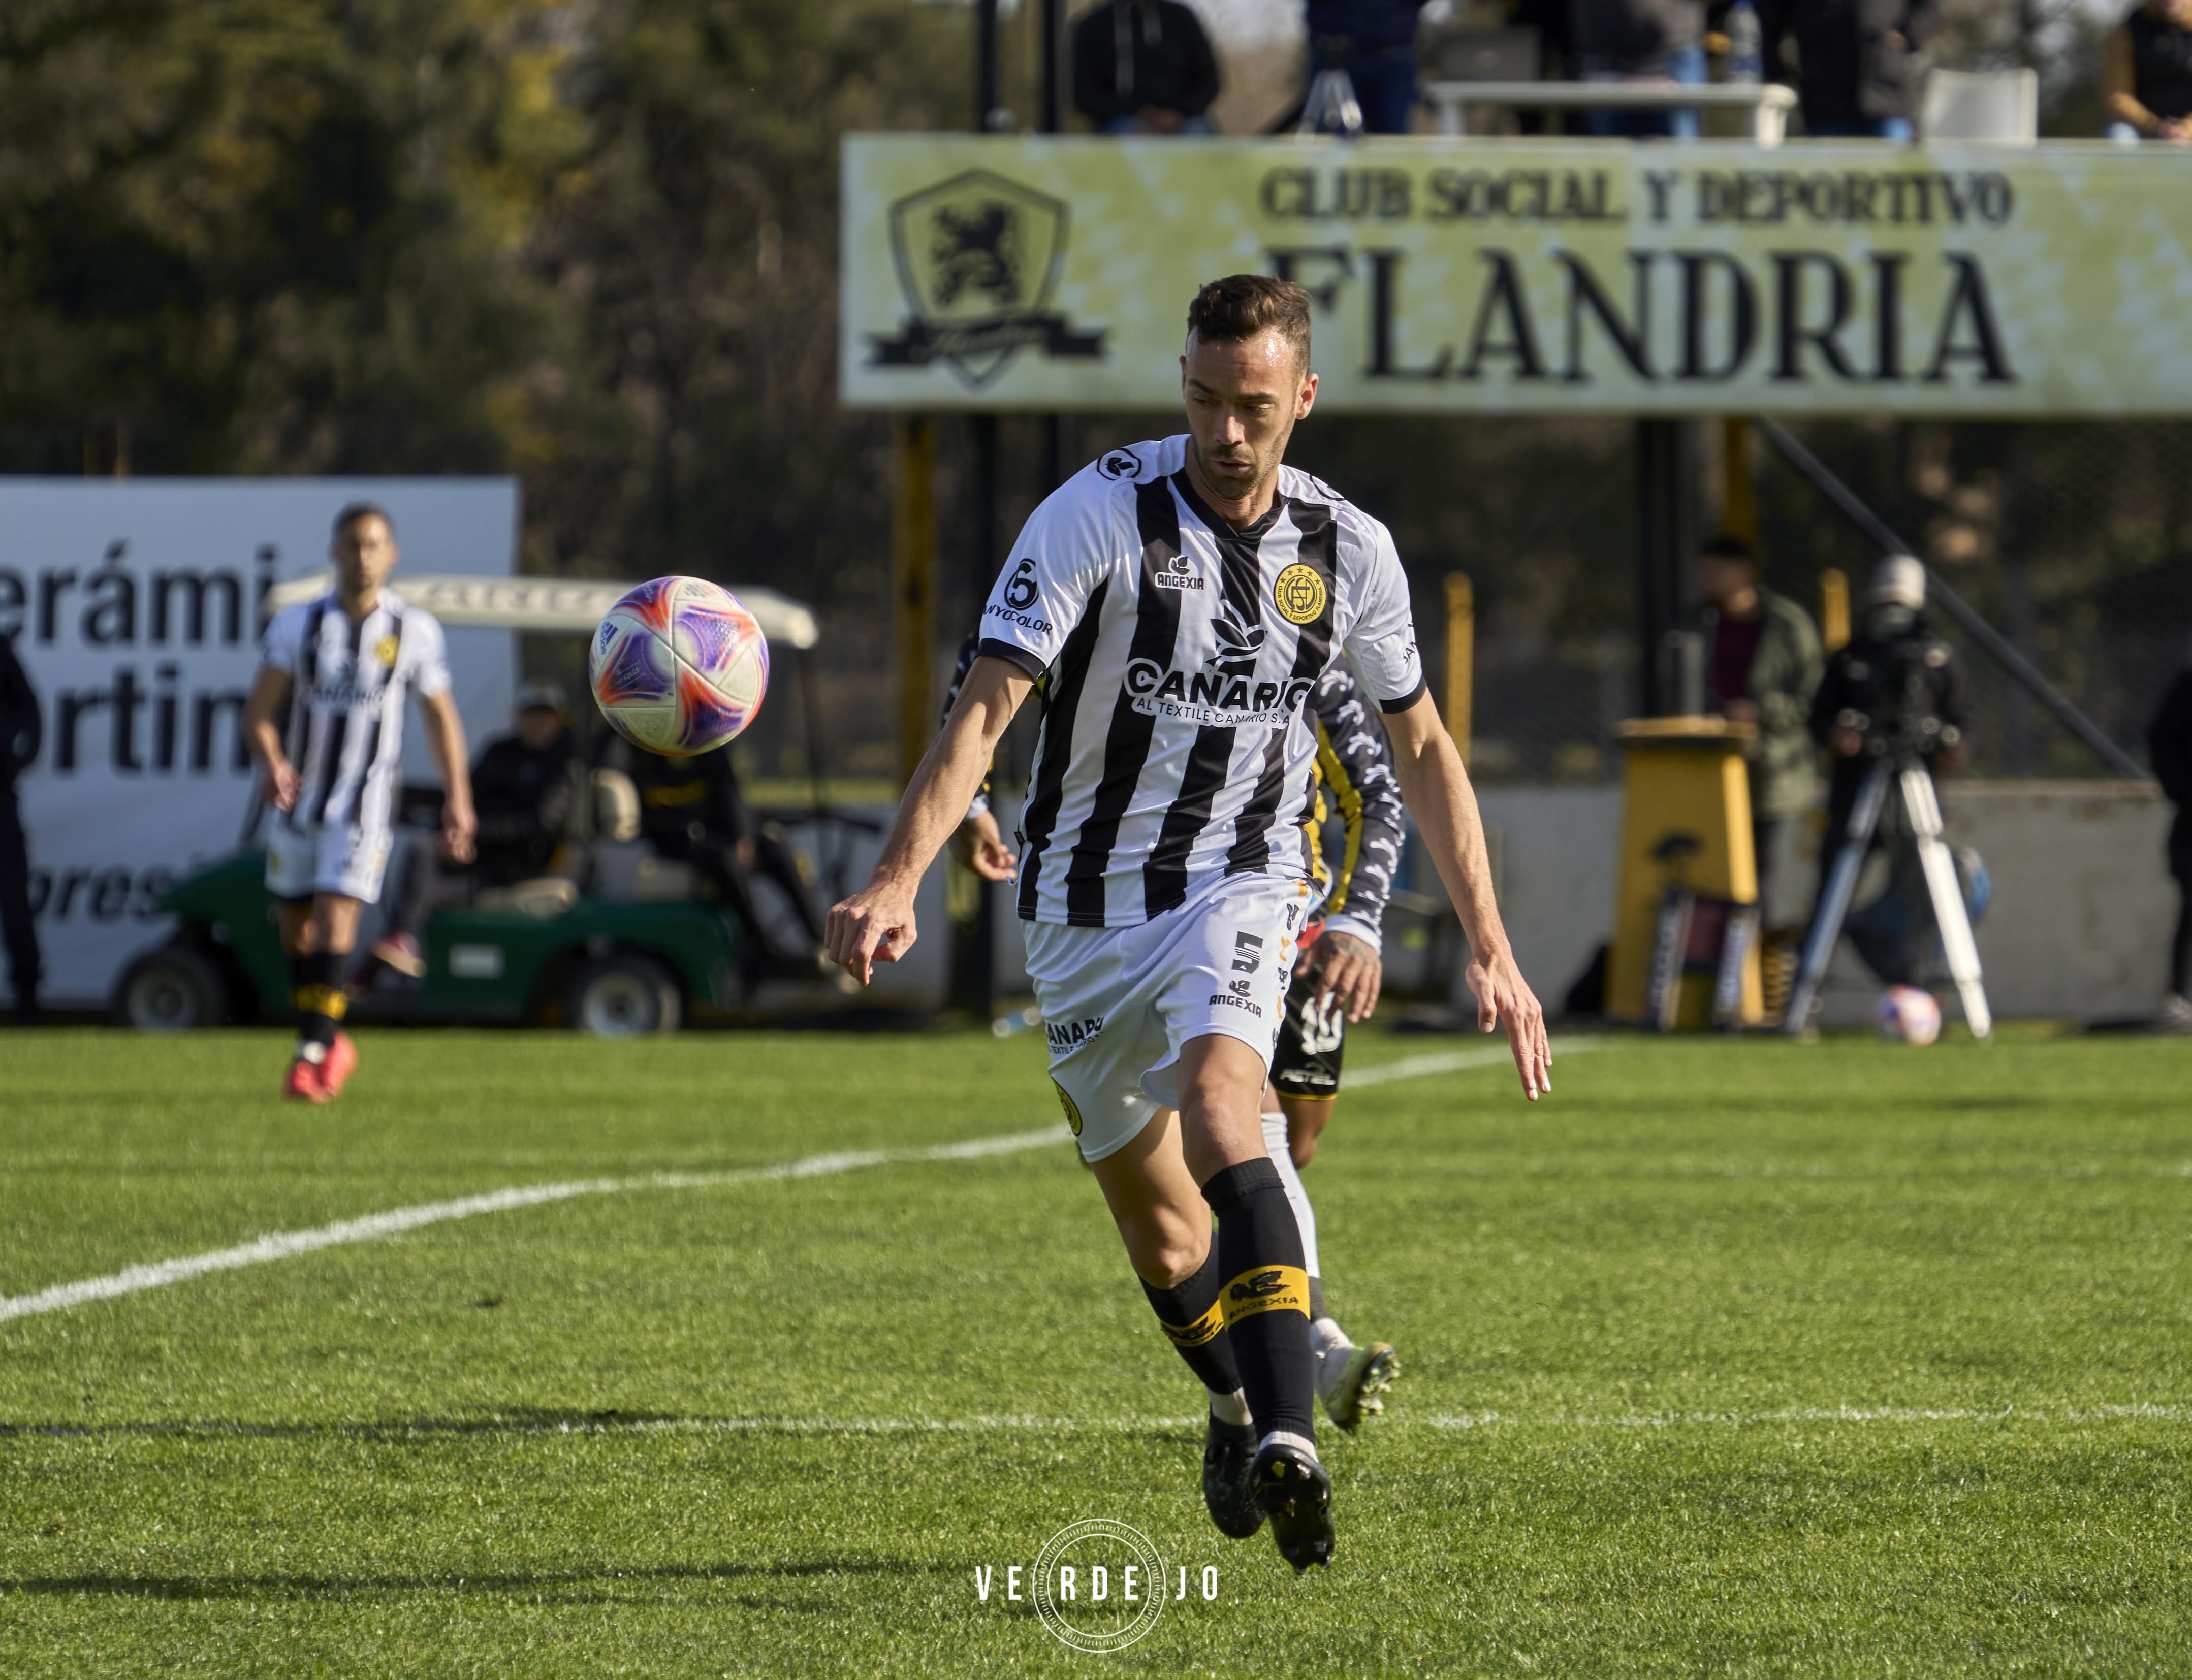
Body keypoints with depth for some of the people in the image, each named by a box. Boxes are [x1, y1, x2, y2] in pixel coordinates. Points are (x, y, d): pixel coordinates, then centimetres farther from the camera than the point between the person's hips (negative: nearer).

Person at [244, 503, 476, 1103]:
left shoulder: (415, 630, -2)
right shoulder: (297, 624, -2)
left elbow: (441, 715, 8)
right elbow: (259, 709, -5)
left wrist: (458, 798, 7)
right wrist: (271, 763, -25)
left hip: (365, 807, -3)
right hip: (299, 801, 3)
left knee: (335, 920, -18)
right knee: (295, 931, 11)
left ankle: (314, 1053, -17)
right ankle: (329, 1043, 30)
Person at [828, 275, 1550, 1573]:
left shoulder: (1350, 550, -3)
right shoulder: (1099, 515, -14)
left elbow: (1423, 748, 10)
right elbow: (989, 704, -21)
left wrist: (1492, 950, 7)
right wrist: (900, 881, -35)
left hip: (1242, 891, -1)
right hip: (1088, 902, 1)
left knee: (1218, 1103, -30)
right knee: (1157, 1223, 9)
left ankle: (1289, 1442, -39)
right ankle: (1242, 1410, 39)